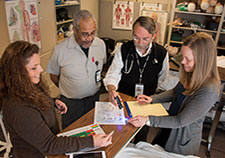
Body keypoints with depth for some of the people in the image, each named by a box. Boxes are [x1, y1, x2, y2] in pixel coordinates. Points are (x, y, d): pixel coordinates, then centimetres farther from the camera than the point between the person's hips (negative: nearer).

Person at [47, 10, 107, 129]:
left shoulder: (101, 44, -8)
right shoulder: (60, 50, -19)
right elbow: (54, 75, -4)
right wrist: (68, 90, 4)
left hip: (94, 98, 3)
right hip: (71, 102, -3)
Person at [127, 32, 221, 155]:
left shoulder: (208, 91, -34)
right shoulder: (191, 74, -11)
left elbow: (180, 121, -29)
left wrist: (148, 120, -30)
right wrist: (152, 99, -4)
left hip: (183, 138, -7)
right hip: (170, 128, 7)